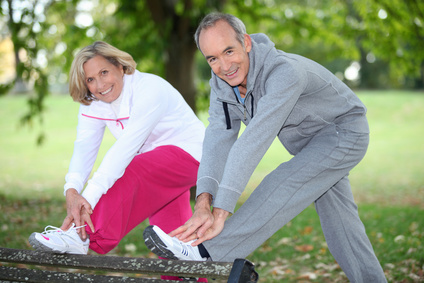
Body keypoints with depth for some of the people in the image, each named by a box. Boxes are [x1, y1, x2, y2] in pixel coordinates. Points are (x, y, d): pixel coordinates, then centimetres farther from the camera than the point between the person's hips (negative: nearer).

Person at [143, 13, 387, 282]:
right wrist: (203, 201, -37)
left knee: (284, 184, -26)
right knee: (340, 222, 12)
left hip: (344, 133, -8)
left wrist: (221, 213, -47)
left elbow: (253, 144, -44)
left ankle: (207, 252, -31)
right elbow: (219, 138, -20)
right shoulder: (221, 82, -12)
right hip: (310, 144, 8)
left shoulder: (284, 73, -37)